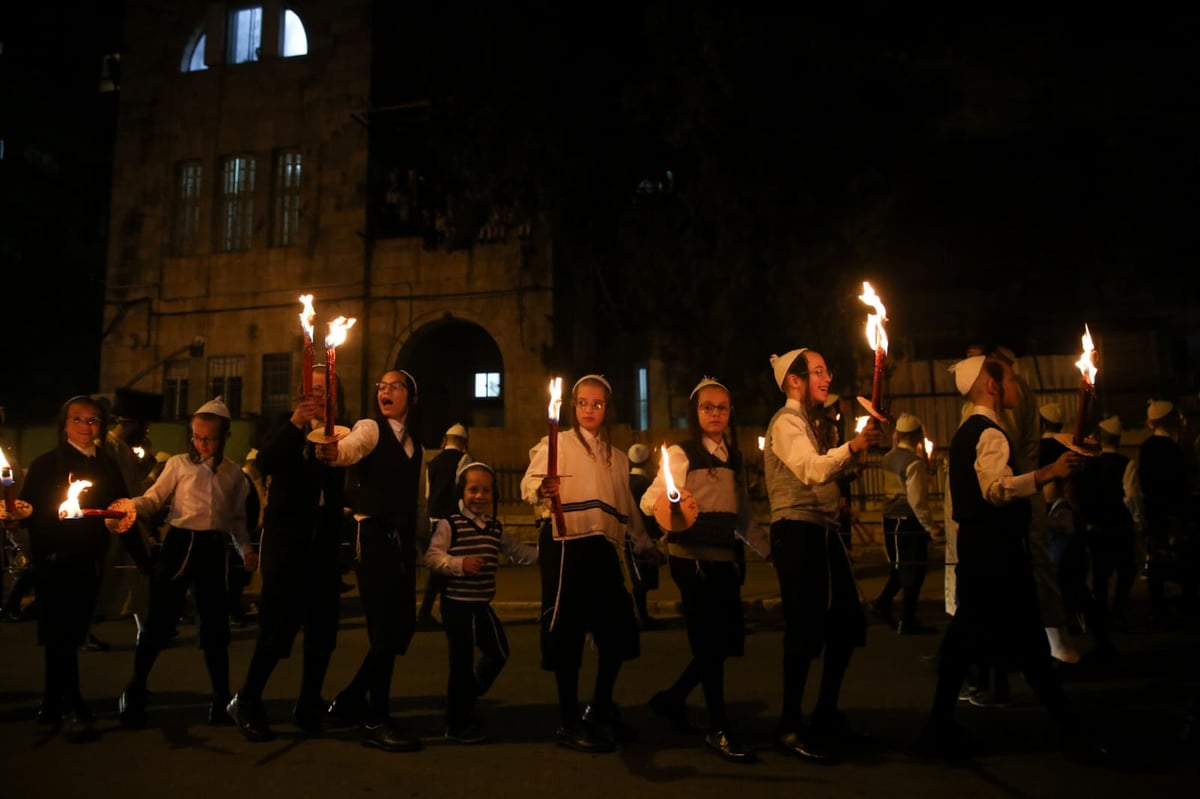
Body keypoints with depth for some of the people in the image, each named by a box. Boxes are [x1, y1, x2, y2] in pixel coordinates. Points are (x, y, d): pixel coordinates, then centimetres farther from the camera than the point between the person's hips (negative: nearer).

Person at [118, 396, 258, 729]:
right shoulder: (179, 464, 2)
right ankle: (135, 691, 18)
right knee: (160, 618, 1)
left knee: (215, 623, 5)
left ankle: (221, 697, 15)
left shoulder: (234, 474, 9)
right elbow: (154, 499, -1)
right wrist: (130, 506, -22)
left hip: (213, 548, 2)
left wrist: (246, 549, 1)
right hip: (179, 543, -1)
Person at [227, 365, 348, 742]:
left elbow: (346, 481, -5)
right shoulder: (286, 424, 2)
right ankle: (247, 701, 14)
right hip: (288, 537, -3)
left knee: (322, 625, 6)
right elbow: (264, 463, -16)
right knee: (279, 623, -4)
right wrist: (295, 422, -25)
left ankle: (309, 705, 20)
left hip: (325, 539, 3)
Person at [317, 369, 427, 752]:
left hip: (403, 540, 7)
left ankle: (350, 701, 25)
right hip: (373, 536, -7)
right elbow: (350, 449, -27)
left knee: (403, 625, 8)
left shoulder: (416, 447, 17)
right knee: (385, 628, -8)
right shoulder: (370, 428, -3)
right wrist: (330, 449, -48)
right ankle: (376, 722, 6)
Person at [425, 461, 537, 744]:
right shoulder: (450, 524, -11)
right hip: (457, 604, -7)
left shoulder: (496, 528, 8)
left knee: (499, 653, 14)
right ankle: (458, 725, 15)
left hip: (482, 604, 7)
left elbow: (519, 552, 16)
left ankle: (467, 699, 37)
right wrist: (459, 564, -28)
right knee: (462, 663, -1)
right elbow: (432, 557, -16)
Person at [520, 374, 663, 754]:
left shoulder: (617, 457, 21)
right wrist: (542, 489, -35)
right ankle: (569, 722, 11)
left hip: (603, 547, 6)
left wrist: (646, 542, 21)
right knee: (567, 632, -3)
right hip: (566, 544, -6)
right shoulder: (557, 443, 2)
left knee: (618, 630, 6)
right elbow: (529, 483, -14)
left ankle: (600, 709, 26)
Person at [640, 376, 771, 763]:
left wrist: (770, 549, 12)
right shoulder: (681, 453, -5)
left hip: (725, 559, 7)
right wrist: (662, 503, -36)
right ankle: (719, 729, 10)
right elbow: (649, 499, -15)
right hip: (691, 558, -7)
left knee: (725, 641, 9)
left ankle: (672, 698, 28)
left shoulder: (735, 458, 13)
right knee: (711, 642, -3)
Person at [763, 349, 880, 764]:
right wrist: (853, 447, -39)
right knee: (806, 629, -5)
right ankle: (791, 728, 8)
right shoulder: (786, 422, -10)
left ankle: (826, 715, 26)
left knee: (848, 621, 12)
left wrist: (859, 449, 9)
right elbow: (812, 470, -27)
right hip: (798, 531, -10)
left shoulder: (812, 422, 20)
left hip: (823, 531, 10)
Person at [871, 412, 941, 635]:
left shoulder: (888, 458, 6)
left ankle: (882, 603, 19)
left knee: (901, 566, 23)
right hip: (910, 521, -8)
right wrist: (930, 526, -14)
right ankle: (907, 622, 9)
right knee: (913, 571, 3)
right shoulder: (914, 462, -17)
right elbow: (917, 499, -20)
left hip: (891, 519, 8)